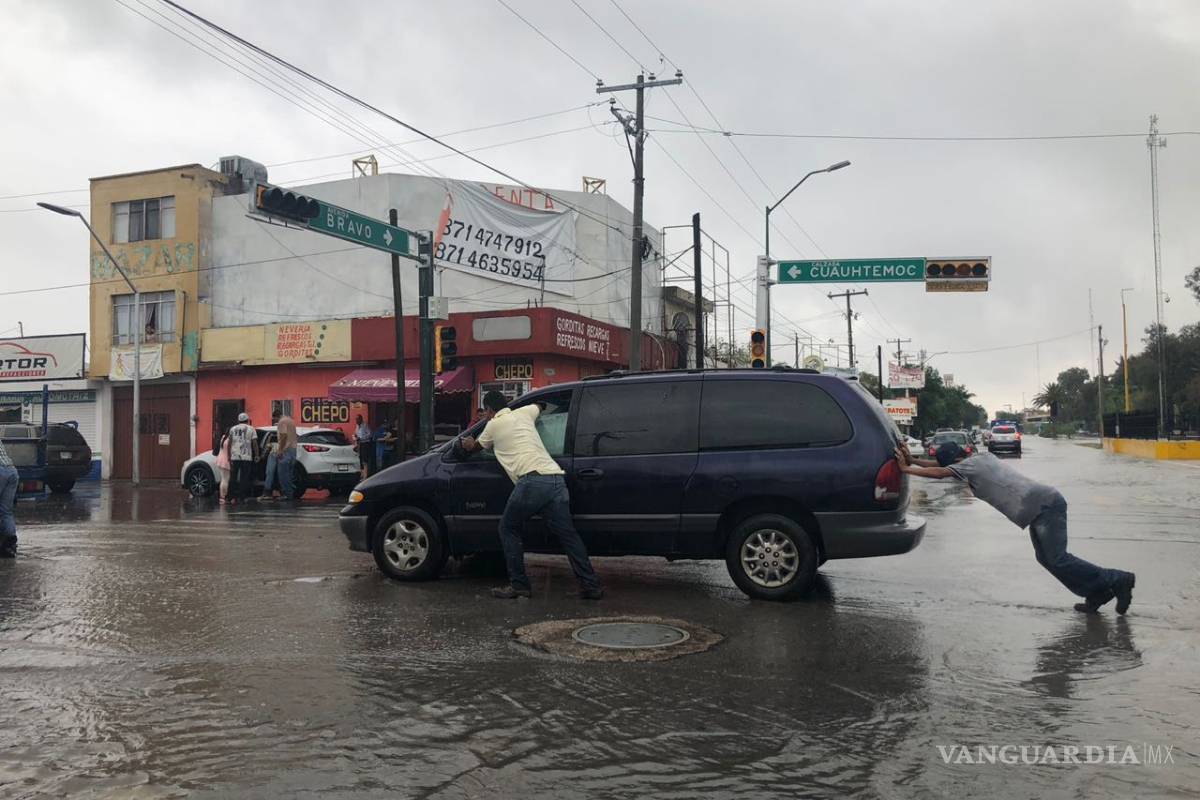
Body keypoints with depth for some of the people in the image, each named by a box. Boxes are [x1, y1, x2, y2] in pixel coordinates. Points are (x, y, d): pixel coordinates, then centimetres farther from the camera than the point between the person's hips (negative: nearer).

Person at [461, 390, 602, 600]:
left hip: (531, 481, -5)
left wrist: (468, 444, 61)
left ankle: (519, 585, 11)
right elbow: (539, 406, 51)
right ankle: (590, 586, 4)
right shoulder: (523, 413, 25)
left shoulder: (493, 426, 14)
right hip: (556, 478, 5)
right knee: (568, 534, 8)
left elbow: (476, 446, 36)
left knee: (508, 529, 14)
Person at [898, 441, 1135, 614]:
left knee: (1057, 559, -9)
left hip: (1044, 505, -10)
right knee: (1046, 558, 11)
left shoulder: (971, 464, -10)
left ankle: (1117, 580, -2)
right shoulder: (980, 459, 17)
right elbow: (941, 464, 21)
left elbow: (940, 472, -23)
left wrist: (906, 469, -15)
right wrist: (912, 460, 13)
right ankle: (1097, 592, 14)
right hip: (1042, 507, 10)